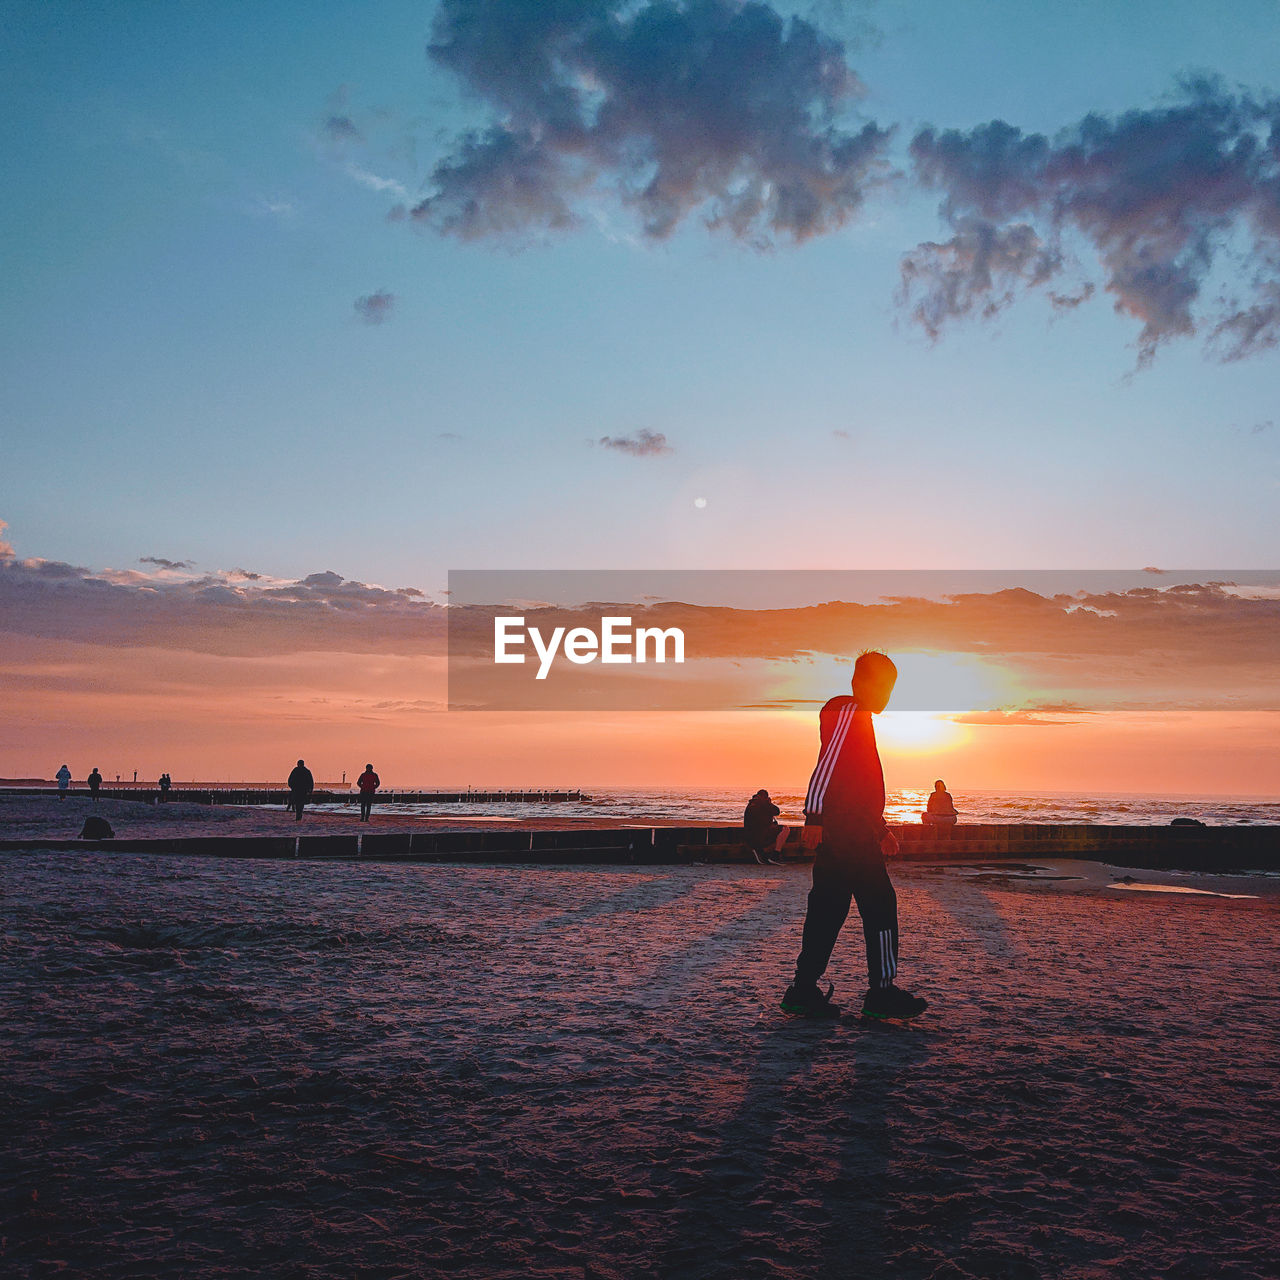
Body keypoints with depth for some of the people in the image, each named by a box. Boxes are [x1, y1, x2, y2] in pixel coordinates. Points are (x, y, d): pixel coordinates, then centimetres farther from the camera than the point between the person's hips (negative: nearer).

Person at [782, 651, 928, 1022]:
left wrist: (881, 829, 31)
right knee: (880, 905, -5)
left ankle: (803, 991, 10)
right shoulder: (847, 712, -6)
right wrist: (814, 816, -25)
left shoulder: (859, 720, 26)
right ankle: (882, 991, -1)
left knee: (829, 909, 8)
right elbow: (825, 764, -17)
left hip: (842, 834, 10)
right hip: (846, 831, -10)